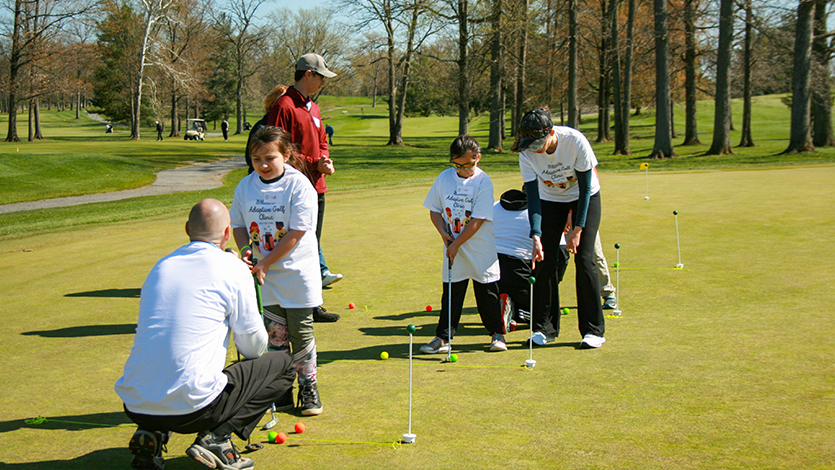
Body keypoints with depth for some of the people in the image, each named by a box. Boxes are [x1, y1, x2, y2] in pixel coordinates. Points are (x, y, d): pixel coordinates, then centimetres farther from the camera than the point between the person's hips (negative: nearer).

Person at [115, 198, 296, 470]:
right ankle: (216, 437, -3)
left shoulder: (161, 266, 15)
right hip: (192, 407, -5)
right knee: (281, 365, 13)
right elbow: (253, 346, 6)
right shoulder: (233, 269, -1)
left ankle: (151, 434, 11)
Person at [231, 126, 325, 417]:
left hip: (297, 275, -4)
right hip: (264, 277, 4)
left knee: (301, 331, 2)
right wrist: (246, 252, -8)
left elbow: (295, 234, -16)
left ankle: (308, 388, 16)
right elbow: (238, 224, 12)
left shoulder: (299, 185, -12)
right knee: (274, 333, 7)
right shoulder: (246, 187, 3)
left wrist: (265, 263, -15)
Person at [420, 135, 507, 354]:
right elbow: (434, 210, 8)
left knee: (487, 291, 5)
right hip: (453, 248, 3)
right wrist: (444, 234, -7)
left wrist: (457, 243, -15)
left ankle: (497, 333, 19)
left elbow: (478, 220, -16)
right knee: (451, 293, 5)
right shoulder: (444, 178, 1)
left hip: (480, 248, -3)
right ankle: (443, 337, 9)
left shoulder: (483, 182, -13)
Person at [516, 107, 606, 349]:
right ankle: (545, 327, 6)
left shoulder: (576, 141, -31)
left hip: (585, 197, -3)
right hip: (550, 200, 3)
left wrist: (578, 229, -23)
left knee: (584, 260, -13)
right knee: (544, 260, -6)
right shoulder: (527, 153, -24)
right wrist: (536, 236, -32)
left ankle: (594, 330, -5)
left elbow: (586, 187, -22)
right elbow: (533, 196, -21)